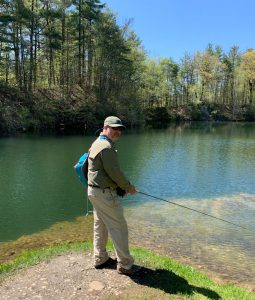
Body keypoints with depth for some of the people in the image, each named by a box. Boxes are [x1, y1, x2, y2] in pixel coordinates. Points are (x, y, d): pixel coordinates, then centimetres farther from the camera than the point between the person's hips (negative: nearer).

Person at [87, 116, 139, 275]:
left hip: (95, 191, 11)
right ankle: (125, 265, 11)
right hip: (105, 193, -11)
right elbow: (115, 172, -21)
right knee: (119, 227, -1)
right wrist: (129, 187, -5)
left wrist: (122, 186, 15)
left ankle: (101, 259, 33)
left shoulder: (97, 143, 13)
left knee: (100, 226, 20)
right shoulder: (106, 147, -21)